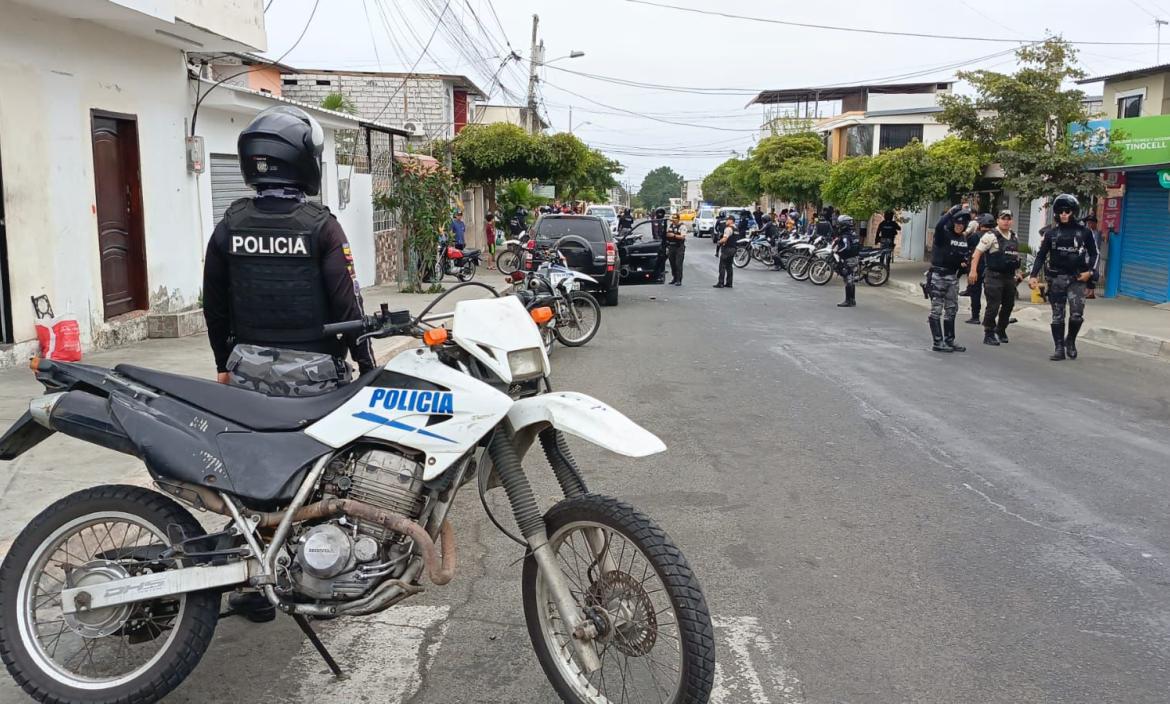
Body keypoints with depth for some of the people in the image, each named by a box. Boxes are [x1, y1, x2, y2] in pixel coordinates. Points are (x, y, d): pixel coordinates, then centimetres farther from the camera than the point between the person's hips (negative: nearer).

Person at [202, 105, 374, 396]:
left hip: (248, 374, 4)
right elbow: (347, 303, -11)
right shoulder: (322, 225, -9)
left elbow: (214, 305, 10)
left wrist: (223, 364, 21)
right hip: (312, 376, -4)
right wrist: (368, 366, -3)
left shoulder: (228, 226, 3)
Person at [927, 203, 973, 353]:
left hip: (952, 276, 7)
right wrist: (956, 209, -30)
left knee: (951, 309, 12)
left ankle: (949, 340, 21)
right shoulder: (943, 234, -12)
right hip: (938, 275, -7)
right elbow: (939, 225, -36)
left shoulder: (963, 238, 9)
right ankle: (938, 342, 2)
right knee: (937, 309, -1)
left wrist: (964, 263, 1)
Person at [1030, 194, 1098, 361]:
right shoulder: (1052, 232, 5)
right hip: (1056, 278, 1)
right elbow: (1041, 255, 6)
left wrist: (1090, 271, -5)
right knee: (1057, 316, 4)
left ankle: (1070, 341, 16)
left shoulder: (1084, 232, 2)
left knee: (1077, 315, -10)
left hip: (1076, 279, -1)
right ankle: (1059, 348, 11)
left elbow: (1094, 253, 9)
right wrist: (1033, 275, -3)